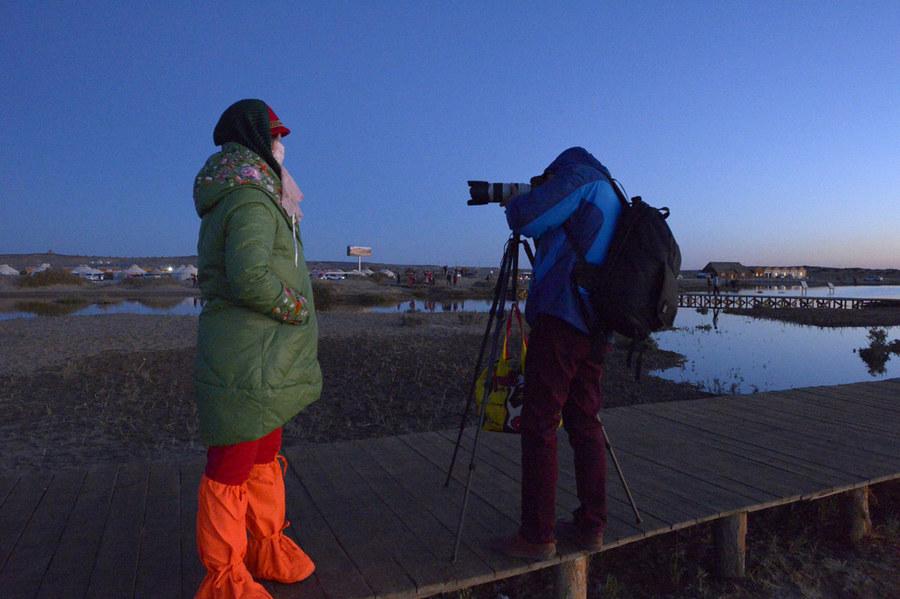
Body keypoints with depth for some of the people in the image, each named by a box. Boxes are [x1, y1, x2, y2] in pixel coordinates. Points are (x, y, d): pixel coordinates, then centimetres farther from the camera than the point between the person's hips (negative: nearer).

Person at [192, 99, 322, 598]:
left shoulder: (249, 196, 15)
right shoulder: (251, 200, -16)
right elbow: (249, 277, -29)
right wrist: (298, 307, -13)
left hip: (265, 362, 11)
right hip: (248, 363, -11)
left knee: (264, 459, 21)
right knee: (231, 470, 3)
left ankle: (267, 548, 37)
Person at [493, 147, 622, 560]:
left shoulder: (581, 177, 0)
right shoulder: (614, 202, 26)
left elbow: (524, 218, -9)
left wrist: (517, 200, 11)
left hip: (560, 322, -9)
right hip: (595, 332, 9)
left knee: (539, 428, -5)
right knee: (585, 425, 12)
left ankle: (537, 536, 1)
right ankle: (590, 527, 19)